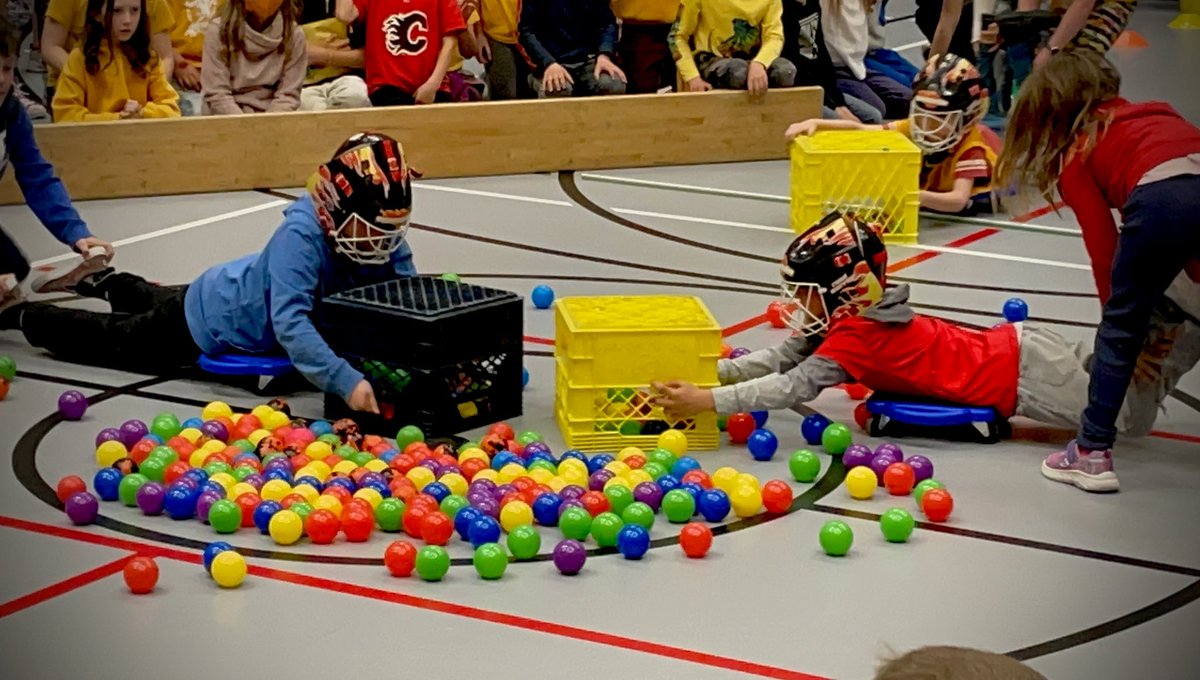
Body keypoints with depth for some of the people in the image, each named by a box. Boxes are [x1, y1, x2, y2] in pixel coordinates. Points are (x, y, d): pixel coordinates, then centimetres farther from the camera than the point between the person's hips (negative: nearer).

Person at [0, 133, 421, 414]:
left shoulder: (386, 239, -25)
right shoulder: (301, 234, -45)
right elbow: (289, 323, -53)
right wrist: (345, 382, -64)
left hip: (242, 297, 7)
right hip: (205, 325, -7)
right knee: (108, 341, 18)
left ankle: (111, 284, 67)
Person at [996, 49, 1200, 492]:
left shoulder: (1076, 153, 23)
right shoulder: (1157, 114, 38)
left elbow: (1103, 244, 18)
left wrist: (1119, 306, 27)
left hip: (1161, 199, -4)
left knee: (1119, 330, 12)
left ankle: (1093, 452, 15)